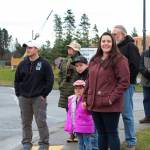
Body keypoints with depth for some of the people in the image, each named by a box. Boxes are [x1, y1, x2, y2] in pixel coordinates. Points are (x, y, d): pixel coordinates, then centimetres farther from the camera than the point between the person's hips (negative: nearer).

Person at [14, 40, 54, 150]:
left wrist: (44, 94, -6)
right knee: (26, 122, 9)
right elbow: (17, 80, 14)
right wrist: (18, 94, 6)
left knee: (41, 122, -3)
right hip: (24, 99, 4)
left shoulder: (44, 64, -3)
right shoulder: (22, 64, 8)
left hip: (38, 98, -4)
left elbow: (50, 80, -3)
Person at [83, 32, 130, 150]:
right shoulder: (94, 60, 15)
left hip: (110, 106, -6)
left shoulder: (119, 60, -7)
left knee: (111, 133, 1)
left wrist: (112, 98, -17)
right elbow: (89, 81, 19)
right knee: (101, 133, 14)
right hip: (95, 104, 6)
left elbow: (124, 81, -12)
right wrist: (85, 98, 11)